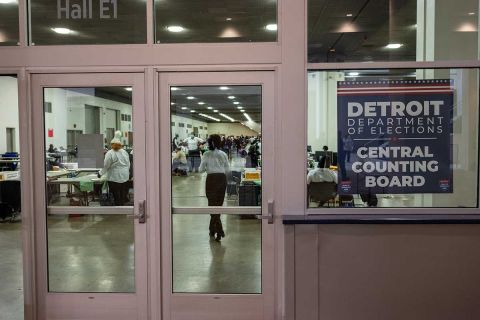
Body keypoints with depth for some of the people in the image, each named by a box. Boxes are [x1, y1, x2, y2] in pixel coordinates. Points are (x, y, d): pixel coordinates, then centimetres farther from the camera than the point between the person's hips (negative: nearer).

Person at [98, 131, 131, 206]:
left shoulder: (110, 153, -11)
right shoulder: (125, 152, 6)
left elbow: (106, 166, -8)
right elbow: (128, 165, 12)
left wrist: (100, 173, 7)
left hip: (114, 178, -5)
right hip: (125, 177, 5)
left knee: (117, 198, 2)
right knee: (123, 198, 10)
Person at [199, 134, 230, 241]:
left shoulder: (206, 154, -5)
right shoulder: (223, 154, 2)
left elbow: (201, 169, -4)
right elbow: (228, 170, 3)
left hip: (211, 179, -3)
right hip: (222, 179, 3)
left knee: (212, 205, 1)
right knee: (218, 205, 14)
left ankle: (220, 231, -12)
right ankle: (213, 229, 25)